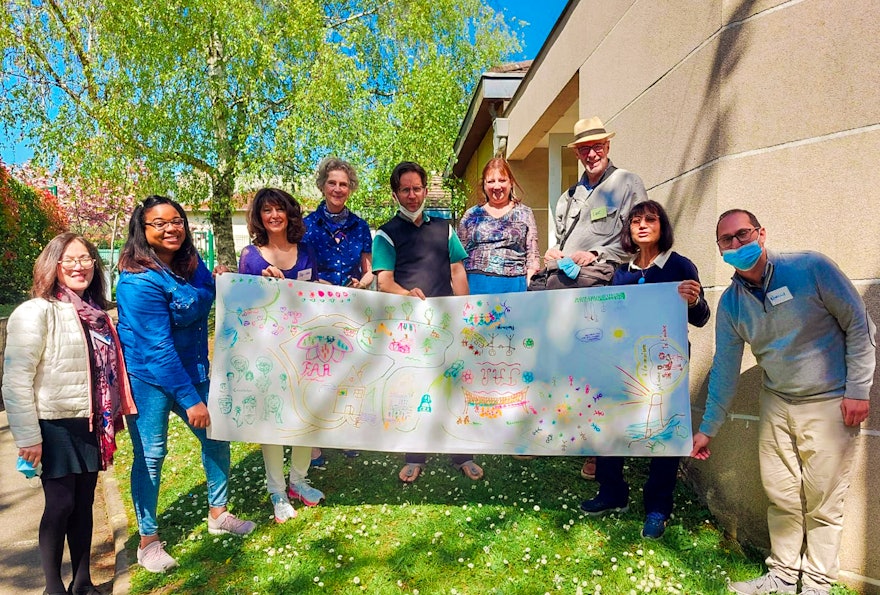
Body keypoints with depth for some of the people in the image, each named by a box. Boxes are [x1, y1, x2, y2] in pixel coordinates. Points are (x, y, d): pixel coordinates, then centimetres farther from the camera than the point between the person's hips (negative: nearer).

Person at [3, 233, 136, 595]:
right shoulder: (36, 312, -11)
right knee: (60, 505, 1)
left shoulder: (95, 313, 9)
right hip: (56, 427, -6)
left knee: (84, 504, 13)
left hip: (91, 426, 6)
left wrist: (112, 418, 15)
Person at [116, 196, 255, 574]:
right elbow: (157, 345, -23)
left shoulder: (190, 262, 1)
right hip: (147, 379, -7)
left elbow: (211, 298, 23)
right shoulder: (139, 280, -21)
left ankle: (218, 514, 31)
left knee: (216, 438, 11)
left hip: (190, 370, 7)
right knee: (150, 455, 2)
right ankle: (148, 542, 21)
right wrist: (190, 400, -21)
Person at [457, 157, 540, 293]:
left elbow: (533, 256, 7)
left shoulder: (524, 214, 10)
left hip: (513, 285, -1)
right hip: (476, 285, 1)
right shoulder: (471, 215, 12)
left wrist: (529, 285, -4)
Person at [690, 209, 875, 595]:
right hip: (776, 403, 4)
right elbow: (724, 368, 4)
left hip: (830, 402, -4)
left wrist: (858, 389, -10)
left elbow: (859, 324, -6)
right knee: (781, 496, 11)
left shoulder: (811, 268, -13)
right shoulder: (730, 304, -1)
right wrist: (707, 428, 7)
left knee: (822, 501, 4)